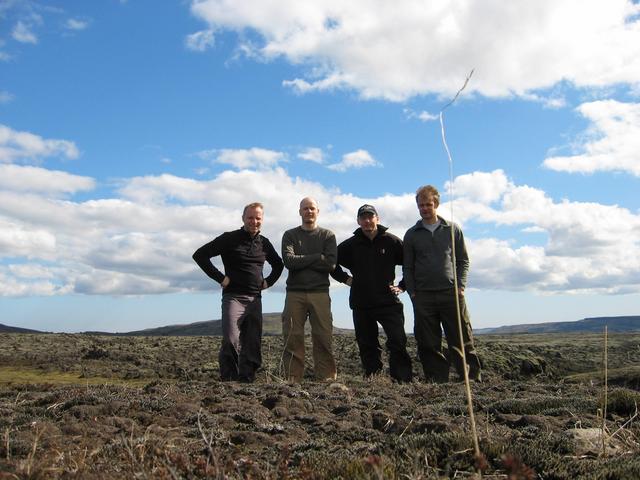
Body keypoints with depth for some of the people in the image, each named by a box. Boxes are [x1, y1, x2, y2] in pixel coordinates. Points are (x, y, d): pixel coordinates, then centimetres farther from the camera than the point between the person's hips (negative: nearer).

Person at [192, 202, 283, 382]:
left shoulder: (264, 243, 13)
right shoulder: (229, 239, -2)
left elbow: (278, 265, 30)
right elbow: (200, 255, -6)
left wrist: (269, 281, 13)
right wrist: (220, 278, -9)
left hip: (255, 299, 5)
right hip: (233, 297, -5)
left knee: (253, 344, 4)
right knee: (231, 340, -16)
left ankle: (246, 378, 13)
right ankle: (228, 379, -4)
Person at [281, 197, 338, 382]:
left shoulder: (327, 235, 11)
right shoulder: (290, 235, 12)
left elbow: (331, 264, -5)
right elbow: (289, 261, -6)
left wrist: (301, 261, -5)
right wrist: (317, 258, -6)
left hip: (320, 293, 0)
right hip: (295, 293, 0)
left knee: (324, 337, -3)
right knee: (292, 338, -2)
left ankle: (327, 378, 2)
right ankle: (293, 379, 3)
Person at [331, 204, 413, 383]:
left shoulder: (391, 241, 0)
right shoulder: (351, 244, 6)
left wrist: (402, 286, 2)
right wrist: (345, 278, 8)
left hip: (388, 302, -2)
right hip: (361, 304, 3)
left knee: (398, 343, -10)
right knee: (367, 347, 7)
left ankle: (403, 380, -5)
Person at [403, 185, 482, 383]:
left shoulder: (452, 229, 9)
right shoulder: (411, 234, 10)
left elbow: (463, 260, 10)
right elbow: (407, 267, 11)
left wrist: (460, 286, -2)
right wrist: (412, 292, 1)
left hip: (451, 293, -1)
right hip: (423, 297, 1)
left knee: (462, 340, -1)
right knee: (429, 346, 2)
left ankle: (473, 379, 6)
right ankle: (437, 382, 9)